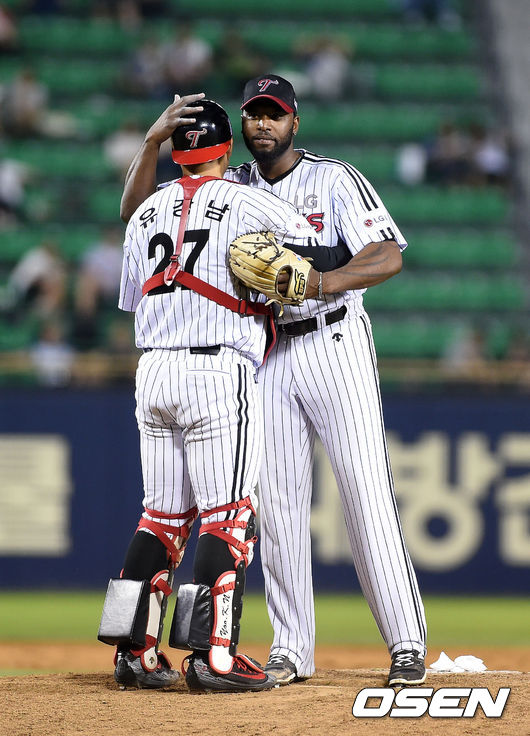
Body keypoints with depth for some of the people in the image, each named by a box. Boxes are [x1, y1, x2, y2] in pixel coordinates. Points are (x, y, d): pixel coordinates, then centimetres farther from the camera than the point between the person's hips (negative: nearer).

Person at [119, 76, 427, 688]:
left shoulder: (334, 179, -2)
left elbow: (388, 257, -14)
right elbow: (137, 212, 2)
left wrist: (322, 281, -31)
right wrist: (154, 139, -12)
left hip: (334, 345, -4)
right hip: (267, 356, 4)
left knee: (367, 494, -10)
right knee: (277, 501, 2)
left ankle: (407, 644, -8)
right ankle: (291, 649, 8)